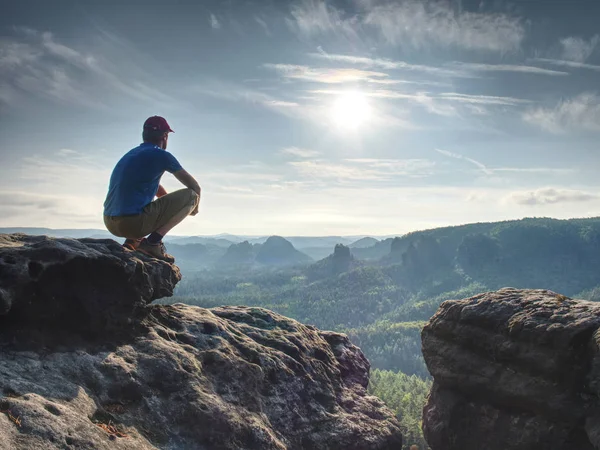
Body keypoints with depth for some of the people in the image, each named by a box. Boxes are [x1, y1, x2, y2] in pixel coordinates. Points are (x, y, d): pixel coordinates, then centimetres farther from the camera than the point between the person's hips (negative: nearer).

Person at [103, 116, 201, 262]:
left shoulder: (131, 154, 21)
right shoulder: (161, 155, -3)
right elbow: (195, 186, 5)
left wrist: (174, 206, 40)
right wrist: (194, 207, 24)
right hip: (134, 222, -8)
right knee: (191, 195, 1)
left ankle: (132, 241, 13)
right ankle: (153, 242, -7)